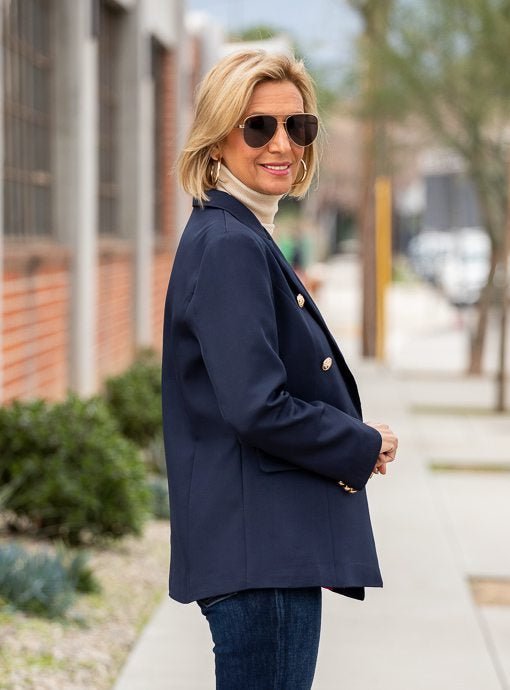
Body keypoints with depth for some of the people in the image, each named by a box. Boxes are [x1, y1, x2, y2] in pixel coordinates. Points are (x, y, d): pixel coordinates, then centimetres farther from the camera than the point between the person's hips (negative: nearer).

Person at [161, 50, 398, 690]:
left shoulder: (242, 238, 16)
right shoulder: (228, 245, -15)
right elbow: (257, 409, -23)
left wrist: (358, 440, 8)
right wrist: (365, 447, -9)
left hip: (274, 543, 10)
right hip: (258, 547, -10)